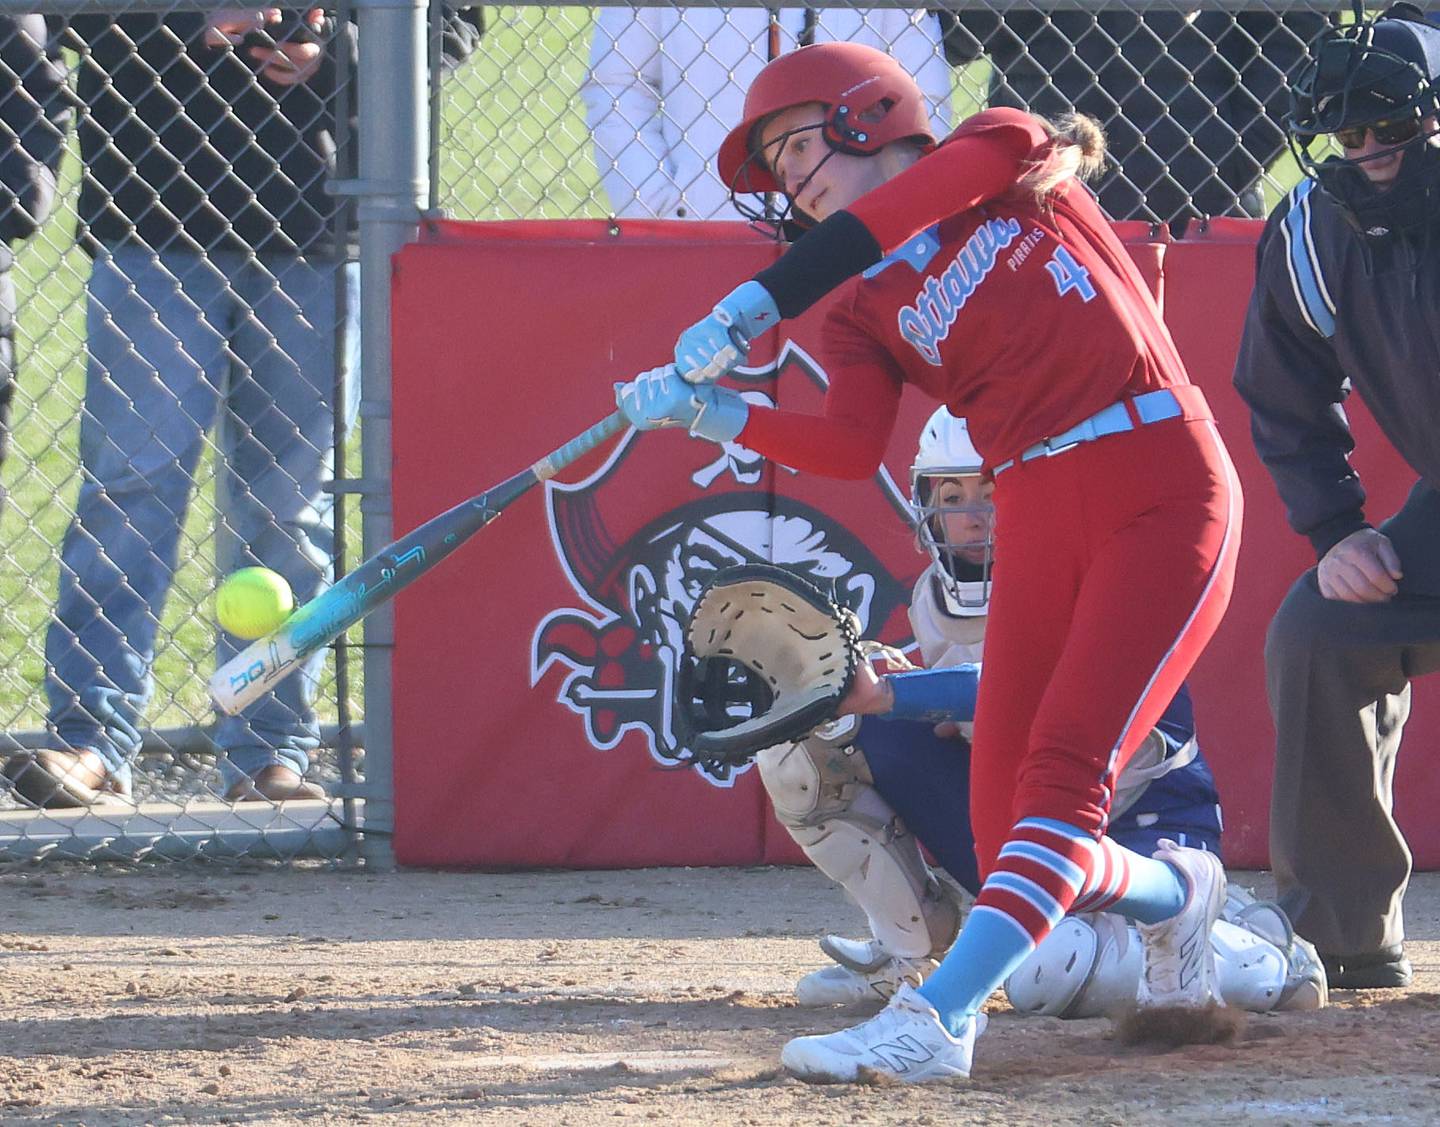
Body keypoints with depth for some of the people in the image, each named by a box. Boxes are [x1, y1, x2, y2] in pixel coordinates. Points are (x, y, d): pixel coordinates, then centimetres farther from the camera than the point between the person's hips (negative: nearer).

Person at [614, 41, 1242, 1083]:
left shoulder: (998, 153, 3)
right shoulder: (866, 312, 13)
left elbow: (923, 195, -20)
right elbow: (853, 447, -6)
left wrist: (756, 304, -28)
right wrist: (717, 417, -21)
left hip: (1166, 495, -6)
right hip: (1041, 520, 6)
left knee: (1064, 772, -20)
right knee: (1007, 833, 0)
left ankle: (937, 1015, -32)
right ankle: (1175, 893, 29)